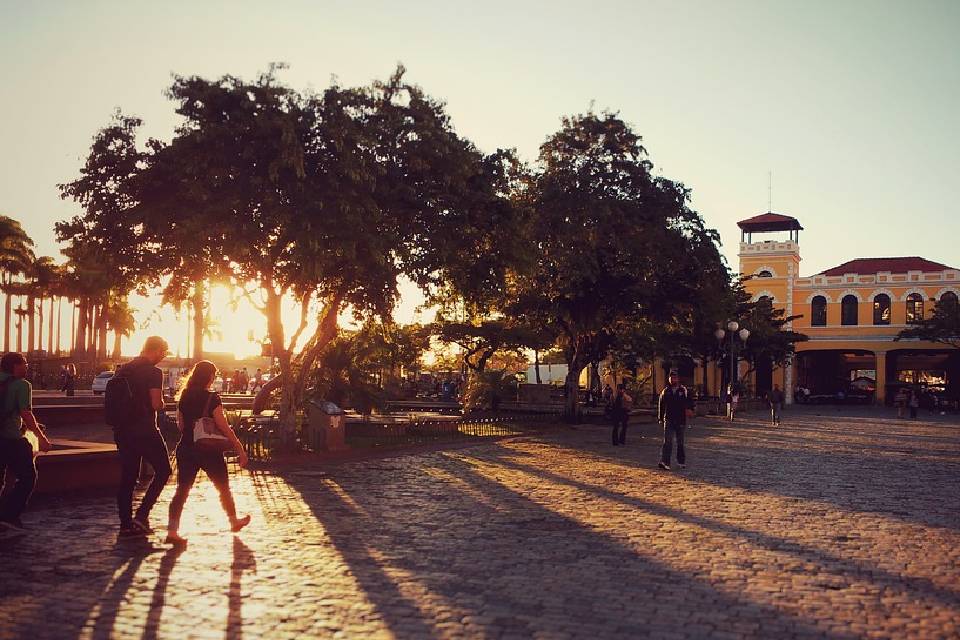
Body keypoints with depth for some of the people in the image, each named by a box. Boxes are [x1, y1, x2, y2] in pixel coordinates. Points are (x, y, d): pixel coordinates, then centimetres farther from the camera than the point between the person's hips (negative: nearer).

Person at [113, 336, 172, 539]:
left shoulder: (122, 370, 12)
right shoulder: (153, 372, -11)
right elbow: (157, 404, -18)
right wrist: (161, 402, 2)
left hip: (123, 431, 7)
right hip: (145, 431, -7)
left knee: (127, 477, 10)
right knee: (163, 470, 6)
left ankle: (126, 525, 13)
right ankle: (141, 515, -2)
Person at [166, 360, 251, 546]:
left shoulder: (184, 397, 4)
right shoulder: (212, 398, -14)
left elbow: (180, 425, 12)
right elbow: (224, 428, -15)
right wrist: (240, 449, -10)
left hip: (185, 449, 4)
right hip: (209, 451, -4)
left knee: (182, 490, 3)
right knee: (223, 487, 15)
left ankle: (172, 530, -8)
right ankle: (234, 521, 32)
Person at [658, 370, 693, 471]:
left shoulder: (684, 390, 2)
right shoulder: (665, 391, 7)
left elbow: (689, 402, 4)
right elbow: (661, 405, 11)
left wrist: (690, 409, -16)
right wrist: (660, 418, 9)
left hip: (680, 420, 0)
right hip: (668, 420, 0)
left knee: (680, 442, 11)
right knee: (667, 441, -10)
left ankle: (682, 461, 24)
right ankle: (664, 462, -16)